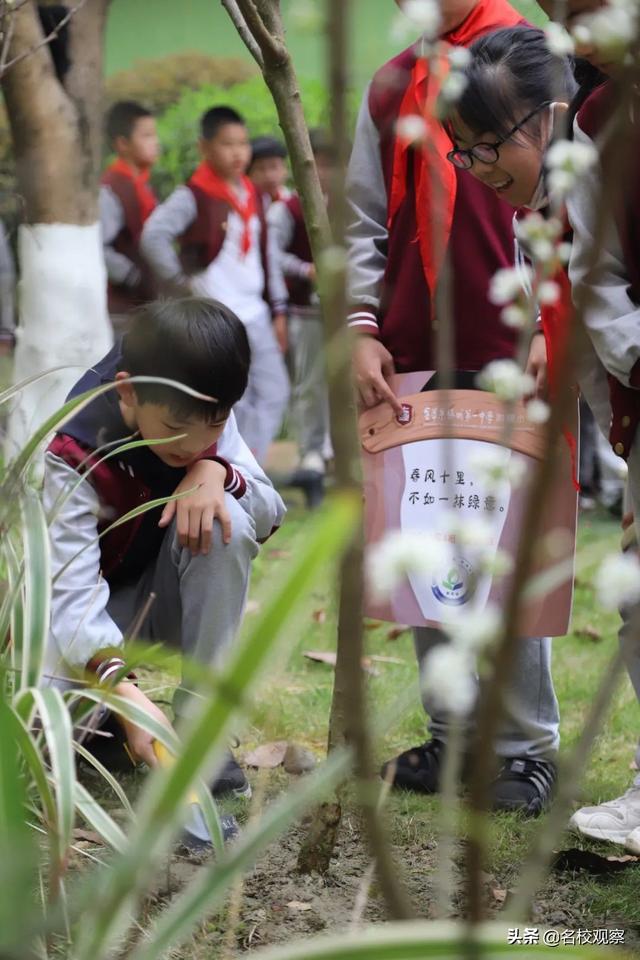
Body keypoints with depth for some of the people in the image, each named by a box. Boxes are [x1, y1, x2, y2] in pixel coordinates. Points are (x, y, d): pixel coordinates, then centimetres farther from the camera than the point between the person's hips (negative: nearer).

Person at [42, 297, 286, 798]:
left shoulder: (208, 417, -14)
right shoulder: (76, 454, -29)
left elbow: (271, 514, -11)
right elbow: (71, 590, -37)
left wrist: (216, 472, -34)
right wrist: (123, 691, -54)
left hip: (177, 591, 3)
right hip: (100, 601, -3)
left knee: (224, 517, -30)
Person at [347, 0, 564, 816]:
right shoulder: (391, 88, 15)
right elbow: (365, 223, 15)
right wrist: (361, 325, 2)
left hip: (511, 354, -5)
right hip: (413, 359, 5)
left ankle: (524, 748, 7)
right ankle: (453, 735, 17)